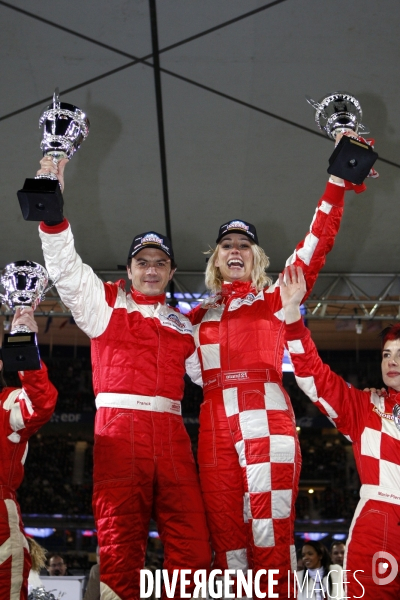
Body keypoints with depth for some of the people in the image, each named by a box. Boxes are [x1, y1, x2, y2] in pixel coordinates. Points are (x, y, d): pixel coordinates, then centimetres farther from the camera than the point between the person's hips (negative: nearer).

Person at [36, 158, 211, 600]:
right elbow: (66, 266, 0)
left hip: (171, 434, 4)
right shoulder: (105, 303, 14)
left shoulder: (182, 325, 24)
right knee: (119, 541, -8)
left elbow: (210, 373, 23)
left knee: (191, 543, -4)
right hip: (119, 426, -3)